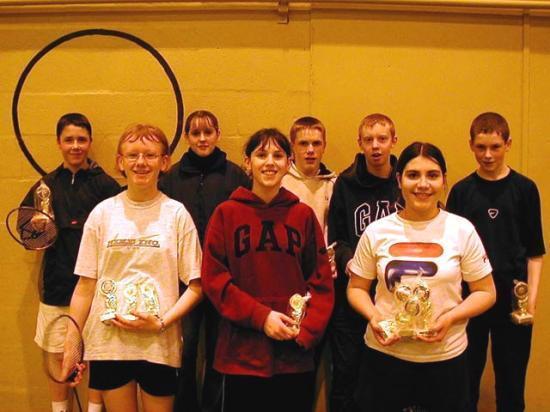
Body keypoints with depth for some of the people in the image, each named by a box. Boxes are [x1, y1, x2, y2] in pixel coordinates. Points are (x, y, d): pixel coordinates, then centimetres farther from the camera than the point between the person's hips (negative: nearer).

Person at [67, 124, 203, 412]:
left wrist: (162, 323, -14)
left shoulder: (176, 214, -2)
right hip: (108, 343, 1)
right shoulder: (103, 213, 2)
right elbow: (85, 286, 4)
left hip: (160, 346, -1)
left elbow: (196, 286, -2)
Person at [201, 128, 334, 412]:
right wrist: (260, 317, -13)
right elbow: (213, 278, -3)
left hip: (294, 357, 2)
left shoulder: (303, 215, 5)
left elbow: (321, 280, 5)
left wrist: (305, 330, -9)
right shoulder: (226, 213, 2)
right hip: (241, 355, -1)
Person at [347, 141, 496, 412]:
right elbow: (356, 288, 7)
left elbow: (486, 292, 1)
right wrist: (374, 317, -13)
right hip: (384, 353, 1)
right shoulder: (376, 232, -2)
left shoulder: (462, 230, -4)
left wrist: (450, 318, -16)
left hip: (446, 356, 0)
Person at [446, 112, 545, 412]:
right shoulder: (461, 191, 3)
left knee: (511, 379, 8)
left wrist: (532, 296, -5)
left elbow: (535, 251, 3)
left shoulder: (525, 188, 1)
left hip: (512, 298, 0)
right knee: (466, 377, 8)